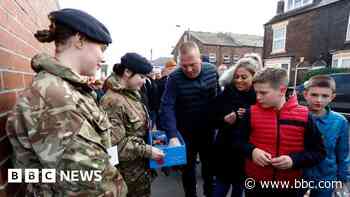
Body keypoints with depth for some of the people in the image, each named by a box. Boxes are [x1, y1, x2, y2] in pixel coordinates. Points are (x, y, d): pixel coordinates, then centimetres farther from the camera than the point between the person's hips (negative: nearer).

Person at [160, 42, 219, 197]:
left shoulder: (212, 70, -8)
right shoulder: (174, 78, -21)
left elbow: (218, 96, 5)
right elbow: (167, 107, -28)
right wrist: (172, 136, -37)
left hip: (208, 129, 4)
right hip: (185, 132, -3)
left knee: (209, 163, 23)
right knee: (188, 166, 16)